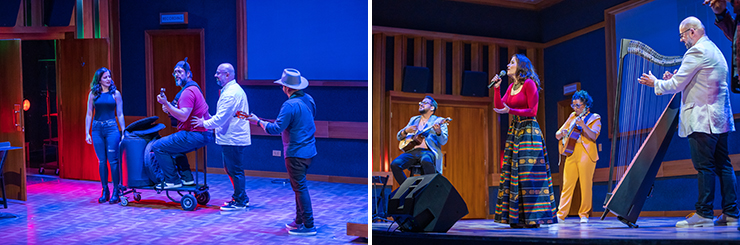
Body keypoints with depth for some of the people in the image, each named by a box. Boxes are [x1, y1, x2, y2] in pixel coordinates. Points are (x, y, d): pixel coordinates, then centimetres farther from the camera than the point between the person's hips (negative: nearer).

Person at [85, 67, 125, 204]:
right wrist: (87, 133, 3)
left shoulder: (115, 94, 4)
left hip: (112, 128, -2)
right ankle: (104, 191, 12)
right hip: (97, 129, 2)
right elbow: (89, 114, 9)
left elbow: (120, 114, 6)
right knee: (101, 161, 4)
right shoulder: (93, 94, 7)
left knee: (113, 160, -6)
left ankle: (116, 191, 0)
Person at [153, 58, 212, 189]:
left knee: (158, 146, -9)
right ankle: (187, 178, 25)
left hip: (195, 134, -11)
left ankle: (172, 181, -4)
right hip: (202, 133, 11)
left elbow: (183, 116, -25)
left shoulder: (188, 91, -14)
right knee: (174, 147, 34)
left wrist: (166, 104, -28)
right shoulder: (194, 88, 20)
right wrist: (170, 110, 10)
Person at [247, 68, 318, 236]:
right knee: (299, 186, 18)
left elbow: (276, 129, -22)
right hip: (309, 150, 9)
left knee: (300, 188, -4)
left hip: (296, 153, -9)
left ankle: (308, 226, -2)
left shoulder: (290, 105, -21)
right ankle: (299, 221, 26)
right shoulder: (308, 99, 5)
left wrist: (258, 121, -10)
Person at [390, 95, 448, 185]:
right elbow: (399, 137, 21)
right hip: (412, 151, 5)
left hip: (428, 151, -5)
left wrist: (438, 132, -24)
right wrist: (406, 131, -1)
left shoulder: (438, 121, 10)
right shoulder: (414, 119, 24)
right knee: (394, 165, -22)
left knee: (426, 161, -41)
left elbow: (443, 141, -2)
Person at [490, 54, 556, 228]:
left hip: (528, 130, -8)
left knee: (528, 173, -11)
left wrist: (510, 111, -20)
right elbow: (499, 107, 11)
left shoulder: (529, 84, -7)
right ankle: (517, 217, 3)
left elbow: (532, 111, -11)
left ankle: (532, 218, -10)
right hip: (514, 131, 8)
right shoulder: (511, 87, 17)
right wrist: (496, 88, 3)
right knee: (513, 173, 2)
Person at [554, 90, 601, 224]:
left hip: (586, 155, -4)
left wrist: (583, 125, -24)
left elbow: (593, 136, -10)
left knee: (585, 185, -4)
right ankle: (561, 215, -3)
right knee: (567, 185, -1)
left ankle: (584, 215, 5)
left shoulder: (594, 118, 6)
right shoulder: (572, 117, 18)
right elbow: (557, 135, 17)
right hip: (571, 154, 4)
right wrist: (562, 133, -6)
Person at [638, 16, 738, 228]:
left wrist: (656, 83, 6)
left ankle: (704, 214, -10)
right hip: (720, 119, 10)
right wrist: (673, 80, 18)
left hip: (702, 120, -9)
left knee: (704, 167, -9)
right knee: (723, 166, 6)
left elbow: (677, 85, -10)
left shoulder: (697, 52, -10)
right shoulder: (715, 51, 21)